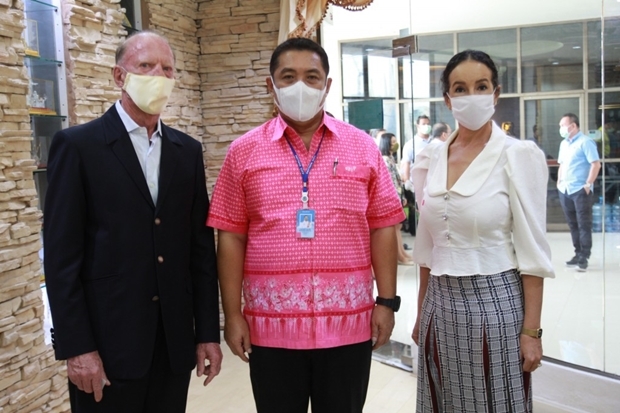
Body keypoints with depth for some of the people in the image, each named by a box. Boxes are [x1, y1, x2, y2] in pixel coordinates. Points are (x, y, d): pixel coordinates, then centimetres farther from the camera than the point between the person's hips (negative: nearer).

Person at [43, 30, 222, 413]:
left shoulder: (188, 151, 9)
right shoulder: (78, 145, -4)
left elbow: (201, 247, 7)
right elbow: (61, 255, -8)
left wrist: (208, 331, 5)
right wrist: (76, 346, -12)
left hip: (175, 341, 4)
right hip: (107, 342, -4)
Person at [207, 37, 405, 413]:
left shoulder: (362, 147, 3)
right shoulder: (244, 151, 1)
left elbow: (382, 228, 3)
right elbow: (231, 237, 1)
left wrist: (386, 302, 0)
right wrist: (232, 314, -1)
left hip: (348, 321, 1)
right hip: (271, 323, 0)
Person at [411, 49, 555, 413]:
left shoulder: (518, 155, -8)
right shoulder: (432, 157, 5)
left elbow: (532, 252, -9)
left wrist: (532, 330, -12)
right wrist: (422, 313, 12)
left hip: (494, 301, -4)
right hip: (440, 304, 5)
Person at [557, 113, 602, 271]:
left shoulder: (585, 142, -9)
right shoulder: (564, 143, 15)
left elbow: (596, 164, -14)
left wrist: (588, 184, -18)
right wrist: (559, 181, 13)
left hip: (580, 191, -8)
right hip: (565, 190, 8)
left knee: (584, 225, -3)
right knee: (573, 225, 11)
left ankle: (584, 257, -2)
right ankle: (578, 254, 19)